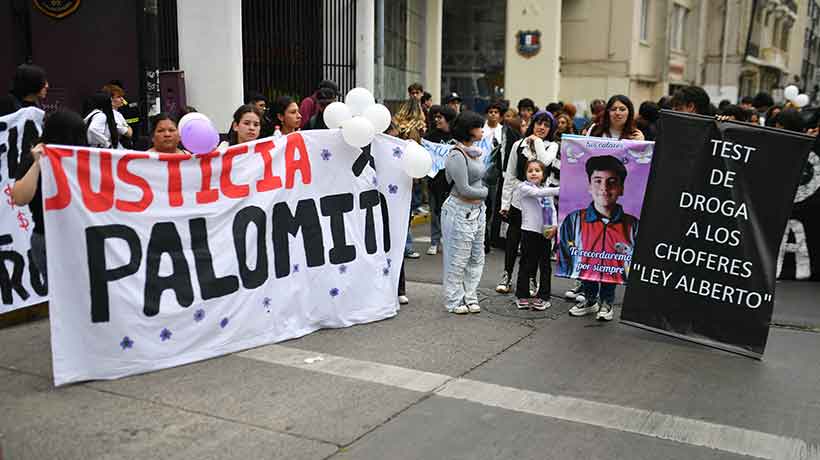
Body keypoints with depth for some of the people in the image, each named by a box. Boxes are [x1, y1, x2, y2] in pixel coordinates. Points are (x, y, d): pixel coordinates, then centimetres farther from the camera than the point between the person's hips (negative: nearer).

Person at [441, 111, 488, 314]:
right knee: (458, 259, 1)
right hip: (460, 211, -9)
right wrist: (484, 192, -4)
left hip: (477, 210, 9)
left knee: (476, 257, 14)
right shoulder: (457, 155, -18)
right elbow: (464, 189, -19)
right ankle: (454, 301, 13)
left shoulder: (474, 152, 9)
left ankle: (470, 297, 24)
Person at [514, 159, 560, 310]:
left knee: (545, 265, 8)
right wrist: (560, 189, -27)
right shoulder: (523, 187, -3)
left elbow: (552, 210, 10)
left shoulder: (546, 191, 15)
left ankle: (543, 297, 16)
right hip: (530, 231, -5)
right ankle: (522, 296, 11)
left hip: (546, 233, 5)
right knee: (527, 265, 1)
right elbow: (537, 193, -21)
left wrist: (554, 226, -7)